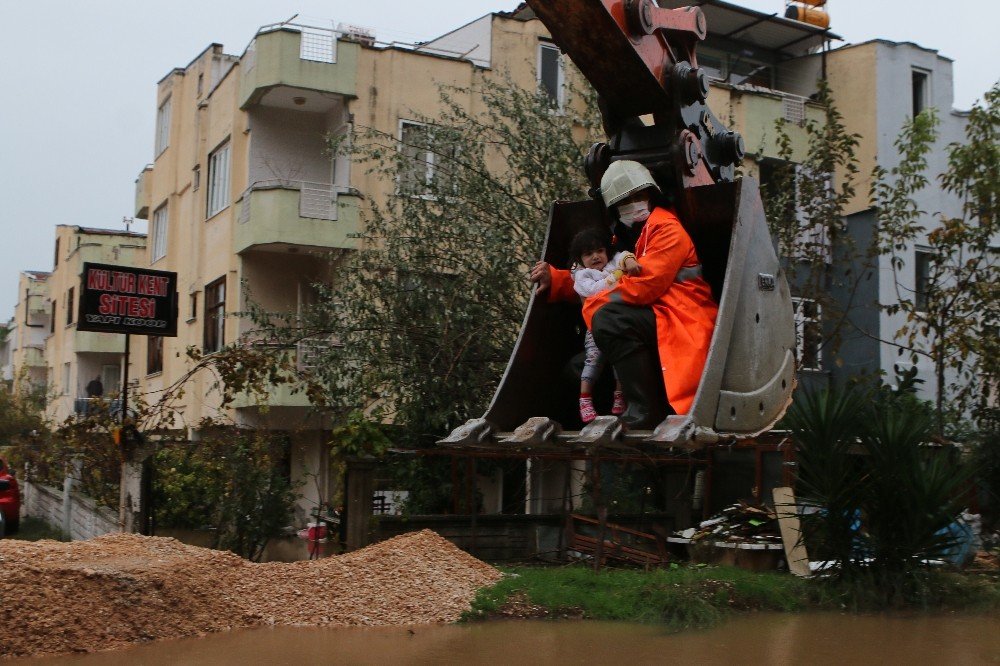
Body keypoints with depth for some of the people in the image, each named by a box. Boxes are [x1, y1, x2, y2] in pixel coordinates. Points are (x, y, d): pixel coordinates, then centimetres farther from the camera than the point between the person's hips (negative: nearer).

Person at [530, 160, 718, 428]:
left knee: (609, 319, -31)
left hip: (683, 323, -10)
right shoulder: (630, 238, 22)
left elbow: (644, 285, -19)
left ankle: (645, 412, -27)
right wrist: (555, 279, 7)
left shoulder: (667, 230, -7)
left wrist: (594, 303, -11)